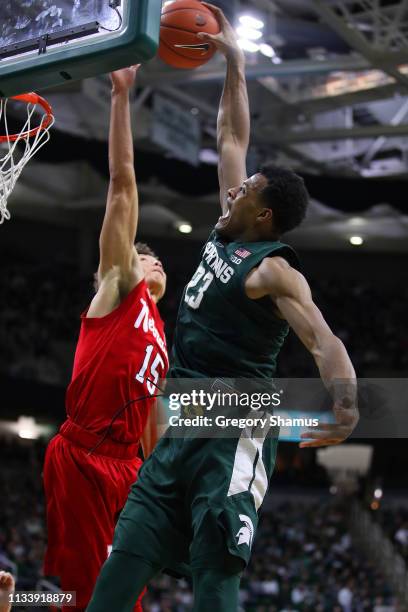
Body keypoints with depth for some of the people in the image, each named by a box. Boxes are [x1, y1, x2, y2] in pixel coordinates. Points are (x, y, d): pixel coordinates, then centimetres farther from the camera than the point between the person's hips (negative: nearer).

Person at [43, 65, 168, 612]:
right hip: (82, 459, -7)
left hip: (126, 468, 7)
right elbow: (122, 182, 3)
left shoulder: (158, 337, 24)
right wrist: (121, 96, 1)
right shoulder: (119, 290, 7)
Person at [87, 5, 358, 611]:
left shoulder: (274, 271, -10)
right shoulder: (225, 237, 13)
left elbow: (325, 340, -25)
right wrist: (232, 62, 22)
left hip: (234, 436, -8)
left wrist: (345, 402, -44)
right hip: (180, 431, 8)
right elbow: (232, 138, 20)